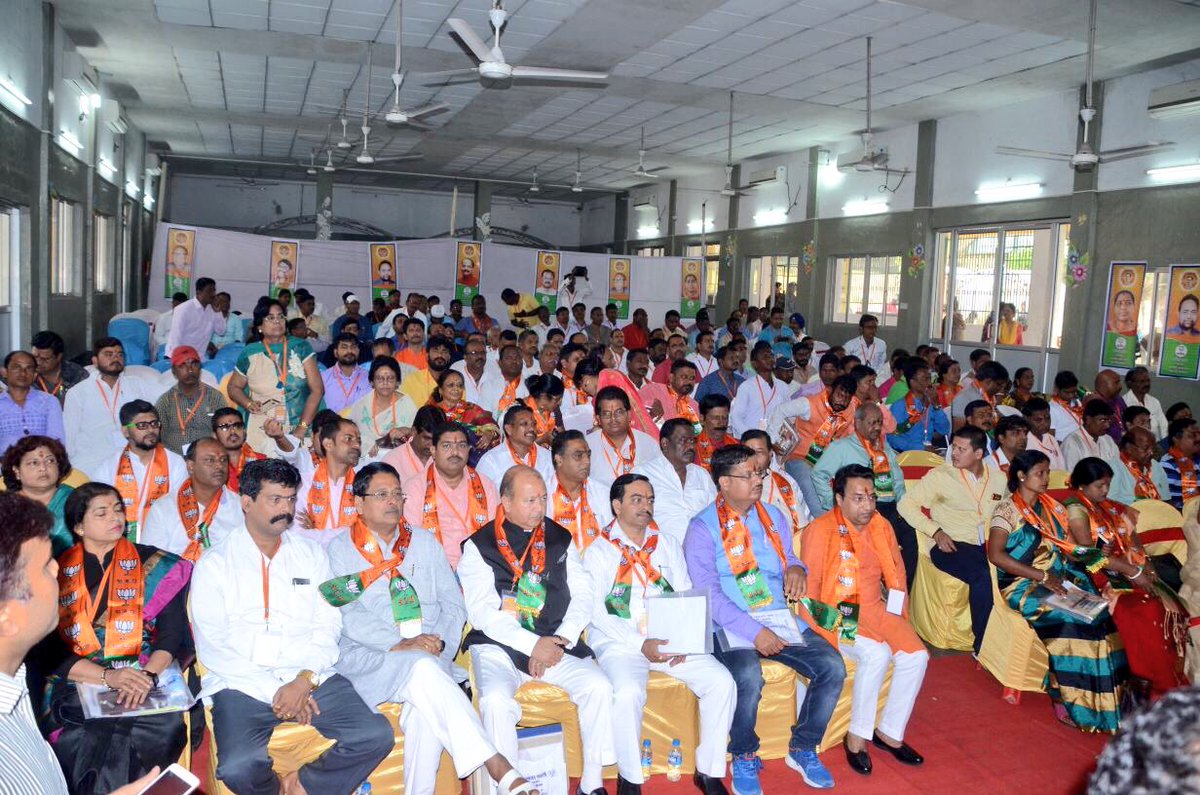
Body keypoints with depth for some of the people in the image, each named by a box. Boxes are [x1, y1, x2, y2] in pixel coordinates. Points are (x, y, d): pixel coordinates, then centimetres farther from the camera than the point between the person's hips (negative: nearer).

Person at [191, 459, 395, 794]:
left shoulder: (311, 553, 13)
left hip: (313, 680, 2)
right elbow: (212, 646, -3)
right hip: (243, 686, -2)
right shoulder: (214, 564, 5)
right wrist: (274, 691, -10)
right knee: (239, 768, -29)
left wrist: (304, 681, -11)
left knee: (376, 735, -20)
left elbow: (328, 625, 6)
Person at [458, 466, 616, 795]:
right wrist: (533, 645, -15)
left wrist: (561, 640, -9)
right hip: (499, 646, -3)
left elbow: (582, 594, 7)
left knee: (599, 686, -18)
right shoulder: (480, 546, -1)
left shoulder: (560, 539, 11)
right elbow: (482, 614, -9)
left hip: (555, 644, 3)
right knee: (496, 700, -31)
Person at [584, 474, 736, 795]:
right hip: (619, 643, -3)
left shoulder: (668, 545, 14)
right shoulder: (599, 553, 2)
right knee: (628, 692, -32)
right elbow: (596, 613, -7)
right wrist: (640, 645, -18)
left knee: (722, 682, -16)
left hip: (671, 641, 4)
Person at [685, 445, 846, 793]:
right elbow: (709, 594, -13)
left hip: (781, 617, 6)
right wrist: (754, 631, -23)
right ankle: (744, 758, -3)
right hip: (731, 626, -5)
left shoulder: (772, 516, 13)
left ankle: (802, 749, 8)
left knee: (832, 667, -14)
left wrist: (796, 568, -5)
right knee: (748, 678, -33)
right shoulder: (703, 528, -7)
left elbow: (788, 558, 22)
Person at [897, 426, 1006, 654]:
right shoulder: (941, 475, 1)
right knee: (982, 576, -32)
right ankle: (982, 646, -18)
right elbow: (906, 504, 0)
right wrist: (936, 531, -11)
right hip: (950, 545, -4)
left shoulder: (998, 478, 14)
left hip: (987, 545, 4)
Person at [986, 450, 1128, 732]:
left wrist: (1091, 554, -8)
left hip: (1059, 579, 6)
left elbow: (1068, 548, 14)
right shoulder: (1007, 510, -5)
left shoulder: (1053, 509, 15)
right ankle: (1069, 698, -16)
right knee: (1071, 620, -27)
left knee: (1101, 612, -19)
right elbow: (996, 554, -16)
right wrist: (1041, 576, -18)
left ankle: (1103, 697, -14)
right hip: (1023, 585, -6)